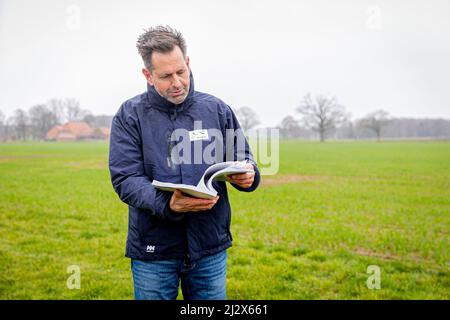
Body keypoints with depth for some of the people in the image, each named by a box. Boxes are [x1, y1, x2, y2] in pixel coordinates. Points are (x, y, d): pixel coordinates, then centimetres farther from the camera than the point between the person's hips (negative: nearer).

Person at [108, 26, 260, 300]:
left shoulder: (217, 109, 3)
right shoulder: (130, 115, -4)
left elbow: (243, 159, 9)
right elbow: (125, 179, -11)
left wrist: (247, 175, -16)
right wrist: (167, 204, -28)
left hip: (210, 247, 2)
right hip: (154, 250, -1)